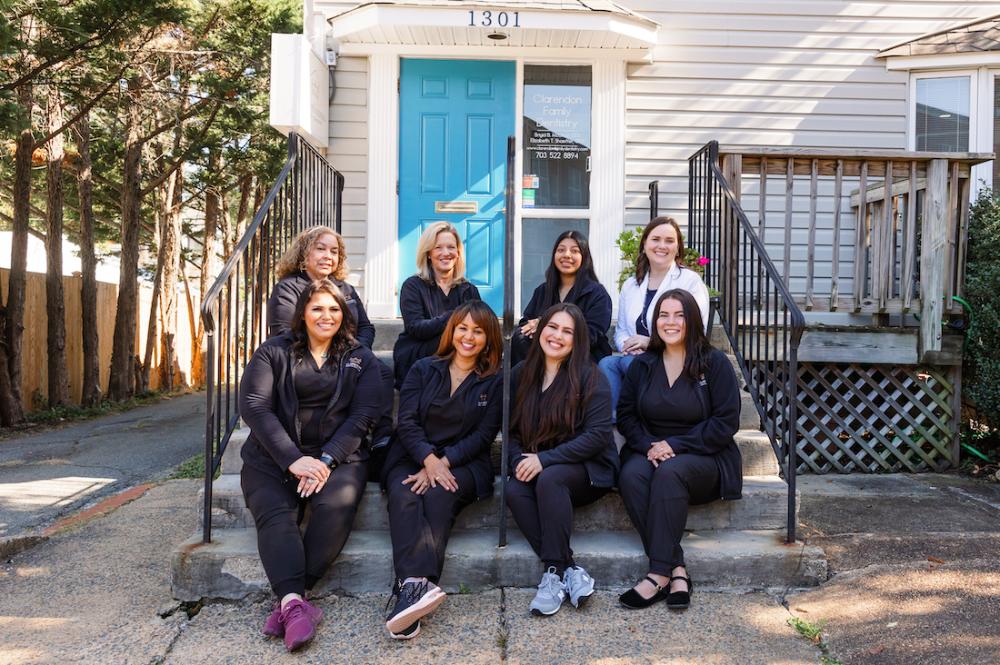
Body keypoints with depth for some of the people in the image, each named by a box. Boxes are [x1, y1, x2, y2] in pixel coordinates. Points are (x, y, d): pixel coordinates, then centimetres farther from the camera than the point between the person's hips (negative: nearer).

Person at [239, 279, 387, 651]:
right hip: (274, 456, 0)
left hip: (337, 455, 0)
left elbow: (362, 415, 2)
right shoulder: (273, 352, 10)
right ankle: (295, 603, -41)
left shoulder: (360, 359, 13)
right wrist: (293, 459, -16)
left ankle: (288, 601, -30)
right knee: (275, 514, -29)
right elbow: (254, 407, -3)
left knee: (337, 506, -31)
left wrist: (326, 460, -14)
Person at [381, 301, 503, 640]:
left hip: (463, 463, -1)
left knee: (439, 495, -34)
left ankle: (409, 588, -47)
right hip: (413, 457, 1)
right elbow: (407, 422, 2)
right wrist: (429, 459, -17)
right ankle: (416, 583, -52)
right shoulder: (423, 369, 13)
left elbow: (483, 435, 0)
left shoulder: (495, 381, 9)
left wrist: (443, 462, -15)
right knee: (403, 495, -32)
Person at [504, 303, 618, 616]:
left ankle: (554, 572, -25)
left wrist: (544, 459, -21)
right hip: (535, 468, 4)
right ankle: (570, 570, -26)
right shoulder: (521, 375, 8)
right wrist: (519, 461, -13)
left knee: (549, 479, -35)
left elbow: (598, 435, -15)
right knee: (513, 491, -27)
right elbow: (512, 429, 8)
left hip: (588, 470, -4)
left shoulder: (590, 378, -7)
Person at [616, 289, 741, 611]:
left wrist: (676, 445, -15)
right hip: (650, 451, 3)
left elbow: (726, 422, -7)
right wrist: (648, 445, -11)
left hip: (704, 460, -3)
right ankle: (677, 570, -31)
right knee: (631, 475, -31)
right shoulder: (643, 364, 10)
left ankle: (659, 574, -33)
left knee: (669, 473, -36)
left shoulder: (714, 363, -1)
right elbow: (626, 415, 9)